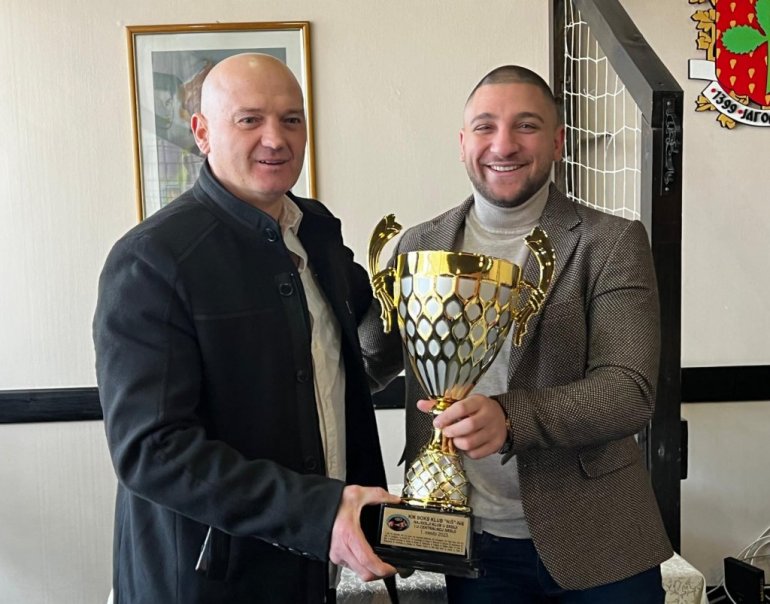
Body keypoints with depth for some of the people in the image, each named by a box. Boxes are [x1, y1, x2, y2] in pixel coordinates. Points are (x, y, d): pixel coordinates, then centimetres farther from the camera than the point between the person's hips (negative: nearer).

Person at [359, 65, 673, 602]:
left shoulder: (613, 243, -7)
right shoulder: (419, 246, 1)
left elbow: (631, 391, -15)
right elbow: (370, 364, 7)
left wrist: (510, 417, -31)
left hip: (595, 544, -1)